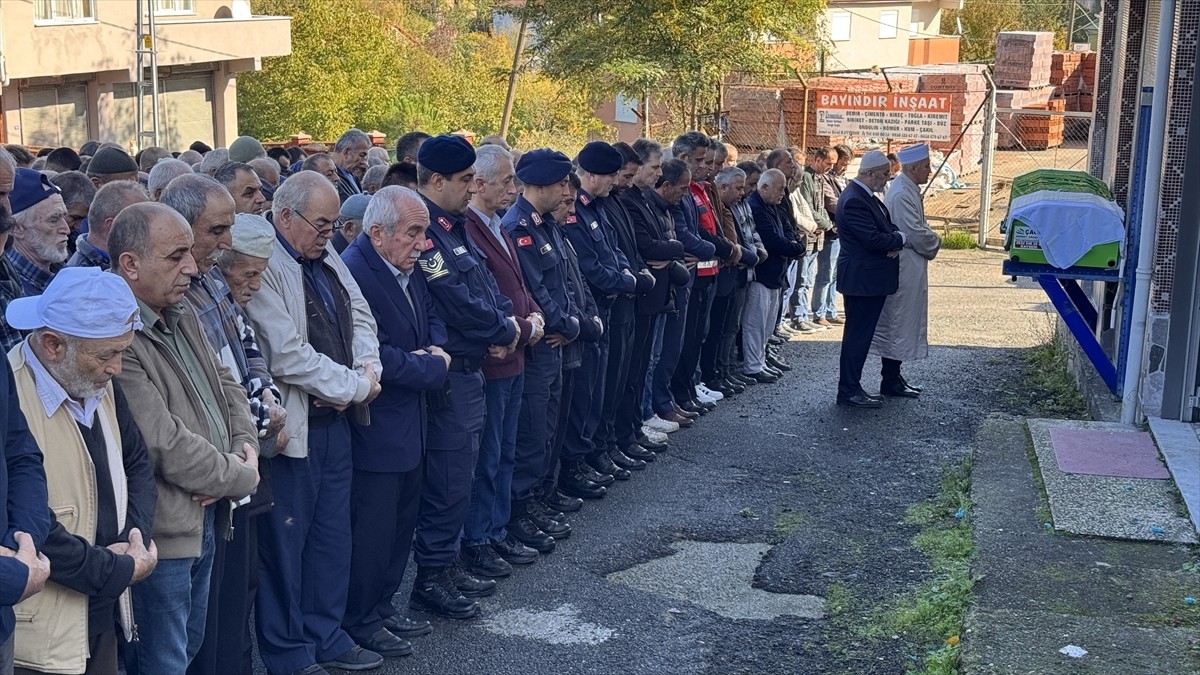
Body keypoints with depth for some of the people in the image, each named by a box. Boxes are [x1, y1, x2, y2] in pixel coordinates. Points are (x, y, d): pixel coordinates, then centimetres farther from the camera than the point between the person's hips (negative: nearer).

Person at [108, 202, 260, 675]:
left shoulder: (183, 317, 8)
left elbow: (226, 385, 18)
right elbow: (165, 445, -26)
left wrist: (246, 447, -2)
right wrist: (241, 476, -12)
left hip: (206, 517, 9)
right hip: (162, 532, -9)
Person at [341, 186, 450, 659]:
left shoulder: (406, 268, 7)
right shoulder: (353, 273, -22)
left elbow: (430, 315, 20)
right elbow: (375, 358, -27)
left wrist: (434, 348, -2)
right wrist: (432, 367, -13)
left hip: (408, 424, 9)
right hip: (375, 429, -9)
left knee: (401, 522, 19)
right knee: (372, 528, 2)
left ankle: (382, 607, 34)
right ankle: (360, 623, 18)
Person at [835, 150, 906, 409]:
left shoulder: (866, 196, 12)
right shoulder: (854, 201, -20)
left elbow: (887, 226, 16)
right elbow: (873, 239, -25)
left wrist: (895, 242, -6)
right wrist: (900, 239, -8)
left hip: (871, 279, 10)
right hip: (862, 279, -10)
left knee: (860, 335, 14)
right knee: (857, 336, -4)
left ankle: (851, 387, 21)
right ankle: (848, 391, 3)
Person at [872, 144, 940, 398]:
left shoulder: (907, 190, 13)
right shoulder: (901, 194, -20)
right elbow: (916, 233, -23)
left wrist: (930, 239, 4)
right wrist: (935, 242, -6)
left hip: (908, 269, 10)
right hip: (905, 269, -10)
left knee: (899, 322, 14)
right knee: (899, 322, -4)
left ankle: (893, 376, 22)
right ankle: (891, 381, 3)